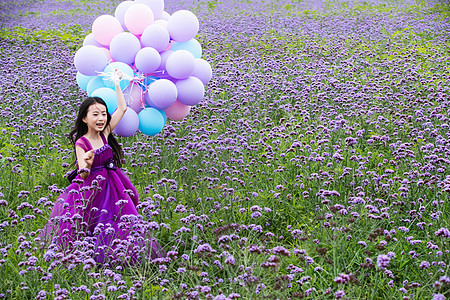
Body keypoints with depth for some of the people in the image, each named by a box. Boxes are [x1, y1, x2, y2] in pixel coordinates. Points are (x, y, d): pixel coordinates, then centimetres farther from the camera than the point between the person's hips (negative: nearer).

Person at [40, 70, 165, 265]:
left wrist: (117, 84, 6)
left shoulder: (105, 134, 0)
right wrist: (86, 165, -39)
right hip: (91, 189, -5)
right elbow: (83, 176, -17)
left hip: (113, 187, 5)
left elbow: (122, 108, 5)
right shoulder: (81, 143, -13)